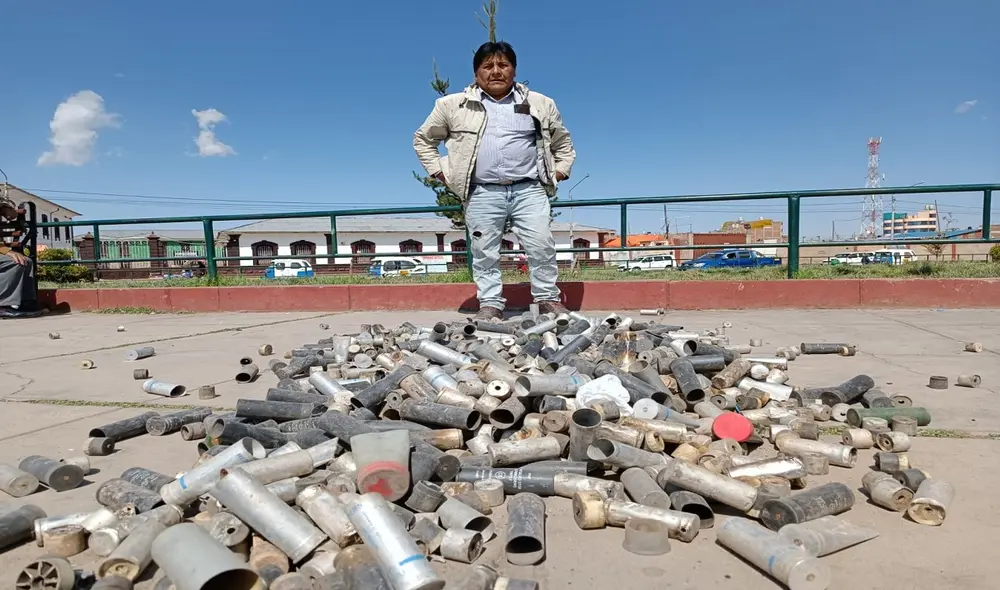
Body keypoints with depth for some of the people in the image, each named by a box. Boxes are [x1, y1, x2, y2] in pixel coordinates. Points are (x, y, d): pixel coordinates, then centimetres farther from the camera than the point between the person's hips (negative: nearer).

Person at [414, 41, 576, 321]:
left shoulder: (540, 104, 13)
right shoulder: (453, 105, 9)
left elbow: (562, 141, 25)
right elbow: (423, 139, 18)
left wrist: (560, 170, 11)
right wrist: (439, 171, 7)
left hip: (529, 190, 0)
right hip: (482, 194, 0)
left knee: (542, 245, -7)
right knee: (484, 251, 0)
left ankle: (549, 299, 6)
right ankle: (490, 304, 10)